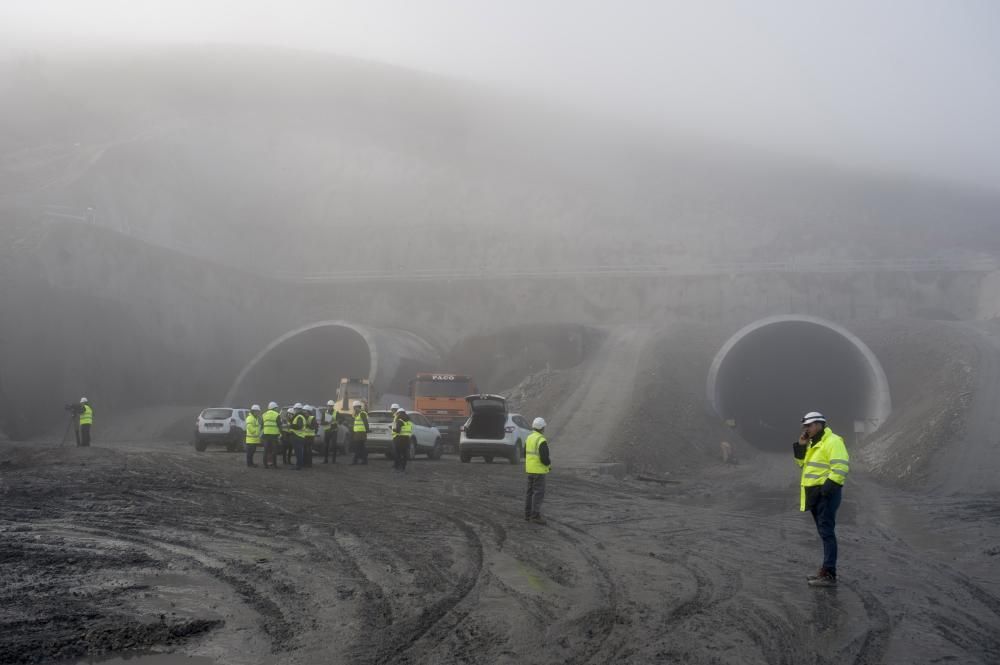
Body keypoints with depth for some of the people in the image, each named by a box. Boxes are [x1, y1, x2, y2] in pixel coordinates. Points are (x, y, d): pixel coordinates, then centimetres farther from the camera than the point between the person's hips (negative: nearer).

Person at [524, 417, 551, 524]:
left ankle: (528, 515, 15)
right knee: (539, 493, -7)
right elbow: (544, 458, -24)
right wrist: (549, 463, -2)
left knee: (531, 492, 12)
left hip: (530, 469, 9)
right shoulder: (542, 441, -19)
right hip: (539, 470, -9)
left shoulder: (529, 438, 8)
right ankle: (535, 515, -10)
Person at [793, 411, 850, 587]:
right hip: (815, 493, 10)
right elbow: (802, 462, 23)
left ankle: (829, 575, -13)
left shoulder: (832, 442, -14)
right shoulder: (813, 444, 17)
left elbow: (841, 466, -22)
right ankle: (826, 570, 21)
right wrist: (800, 446, 8)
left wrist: (830, 485, -27)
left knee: (827, 532, -11)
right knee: (824, 532, 14)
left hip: (826, 493, -10)